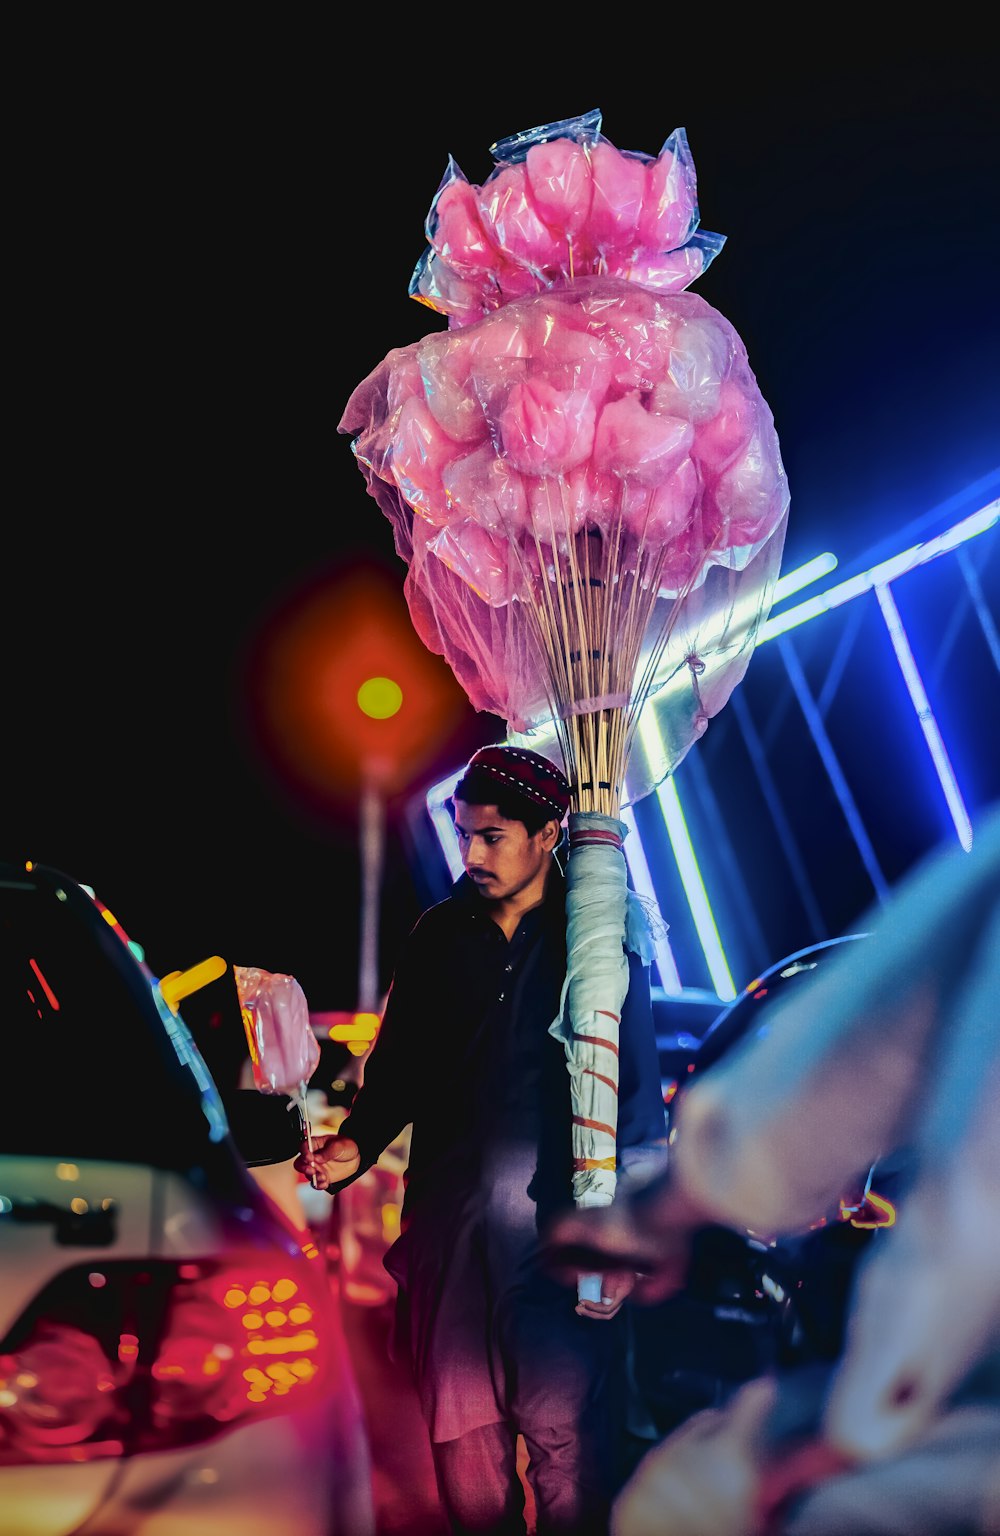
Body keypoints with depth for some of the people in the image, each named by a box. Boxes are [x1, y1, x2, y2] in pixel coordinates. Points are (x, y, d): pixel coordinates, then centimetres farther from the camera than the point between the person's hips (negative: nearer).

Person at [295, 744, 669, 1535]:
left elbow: (637, 1095, -3)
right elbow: (398, 1066, 16)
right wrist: (358, 1145, -2)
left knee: (569, 1441, -3)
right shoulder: (439, 934, 9)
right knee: (461, 1438, 9)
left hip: (558, 1236, -3)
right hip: (448, 1229, 4)